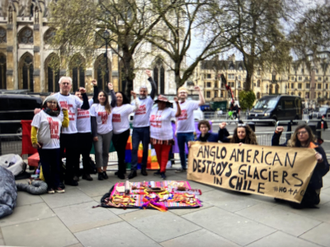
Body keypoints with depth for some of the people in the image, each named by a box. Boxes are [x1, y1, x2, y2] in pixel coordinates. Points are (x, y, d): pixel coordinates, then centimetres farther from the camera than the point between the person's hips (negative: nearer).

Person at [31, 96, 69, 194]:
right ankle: (49, 186, 14)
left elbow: (65, 124, 13)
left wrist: (65, 113, 11)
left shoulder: (59, 115, 14)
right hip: (44, 146, -4)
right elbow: (34, 128, -6)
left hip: (56, 146, 4)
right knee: (46, 167, 4)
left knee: (56, 167, 8)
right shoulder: (40, 114, -1)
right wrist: (34, 141, -14)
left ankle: (57, 185, 16)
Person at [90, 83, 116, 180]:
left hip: (108, 132, 2)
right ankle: (99, 171, 4)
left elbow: (114, 100, -15)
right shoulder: (94, 106, 1)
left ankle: (104, 170, 18)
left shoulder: (109, 107, 6)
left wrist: (111, 89, -5)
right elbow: (93, 121, -3)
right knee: (98, 151, -8)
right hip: (98, 133, -2)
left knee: (106, 152, 8)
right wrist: (94, 134, -9)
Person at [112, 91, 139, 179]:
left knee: (121, 151, -1)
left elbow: (136, 107, -13)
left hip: (123, 132, -5)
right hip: (114, 132, 5)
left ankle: (121, 172, 12)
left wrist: (135, 97, -22)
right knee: (118, 151, 15)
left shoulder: (126, 107, -7)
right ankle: (122, 169, 31)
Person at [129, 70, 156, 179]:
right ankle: (133, 169, 0)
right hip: (136, 128, 2)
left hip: (146, 128, -2)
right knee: (134, 148, -3)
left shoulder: (149, 100, 3)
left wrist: (150, 77, -15)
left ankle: (143, 168, 19)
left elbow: (154, 89, -10)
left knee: (145, 149, 7)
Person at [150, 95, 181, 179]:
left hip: (166, 138, -5)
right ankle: (161, 168, 28)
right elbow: (150, 122, 17)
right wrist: (150, 135, 15)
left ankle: (162, 171, 4)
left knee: (164, 154, -2)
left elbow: (178, 113, -18)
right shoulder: (153, 110, 11)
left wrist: (177, 103, -26)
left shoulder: (169, 110, -4)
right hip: (155, 138, 5)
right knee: (158, 154, 13)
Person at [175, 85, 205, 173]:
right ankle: (183, 167, 26)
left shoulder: (191, 103, -5)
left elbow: (202, 102, -22)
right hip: (180, 132, 6)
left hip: (189, 131, -6)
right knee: (181, 151, 13)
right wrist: (176, 130, 14)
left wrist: (199, 91, -25)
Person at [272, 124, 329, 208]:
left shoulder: (317, 149, -8)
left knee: (296, 203, -20)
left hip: (310, 184, -5)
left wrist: (320, 160, -34)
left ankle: (314, 198, 11)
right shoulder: (291, 145, 5)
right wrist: (277, 133, 4)